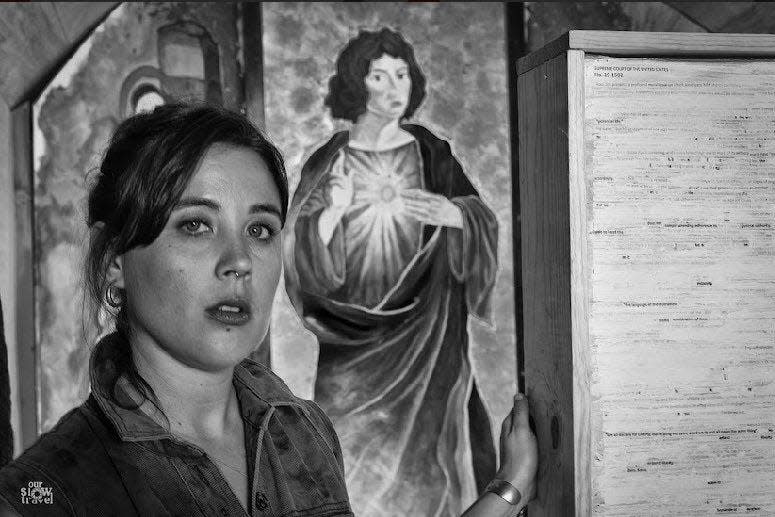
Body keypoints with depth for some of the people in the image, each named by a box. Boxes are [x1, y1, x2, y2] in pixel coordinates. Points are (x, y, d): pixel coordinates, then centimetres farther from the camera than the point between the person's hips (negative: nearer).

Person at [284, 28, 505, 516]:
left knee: (426, 449, -1)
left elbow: (484, 225, 2)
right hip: (354, 337, -1)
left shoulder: (430, 152, 6)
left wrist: (451, 212, -17)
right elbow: (301, 254, -3)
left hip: (425, 331, 1)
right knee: (357, 455, -3)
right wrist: (333, 212, -20)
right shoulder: (330, 162, 2)